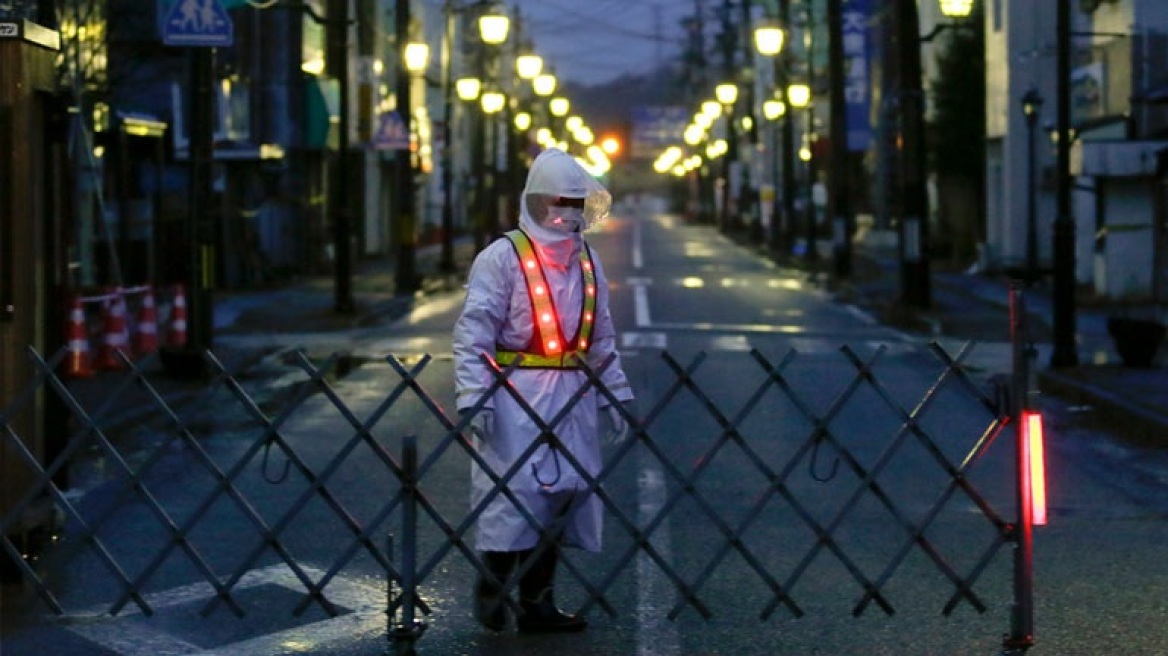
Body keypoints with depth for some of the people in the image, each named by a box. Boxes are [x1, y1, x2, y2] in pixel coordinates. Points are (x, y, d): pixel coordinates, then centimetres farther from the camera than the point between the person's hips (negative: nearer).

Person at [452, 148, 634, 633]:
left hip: (571, 397, 6)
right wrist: (472, 397, -19)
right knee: (514, 489, -9)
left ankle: (537, 602, 13)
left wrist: (616, 394, 16)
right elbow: (473, 332, -11)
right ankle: (491, 589, 6)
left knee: (562, 493, 6)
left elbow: (602, 336, 21)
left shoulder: (587, 260, 15)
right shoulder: (503, 257, -6)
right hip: (516, 395, -6)